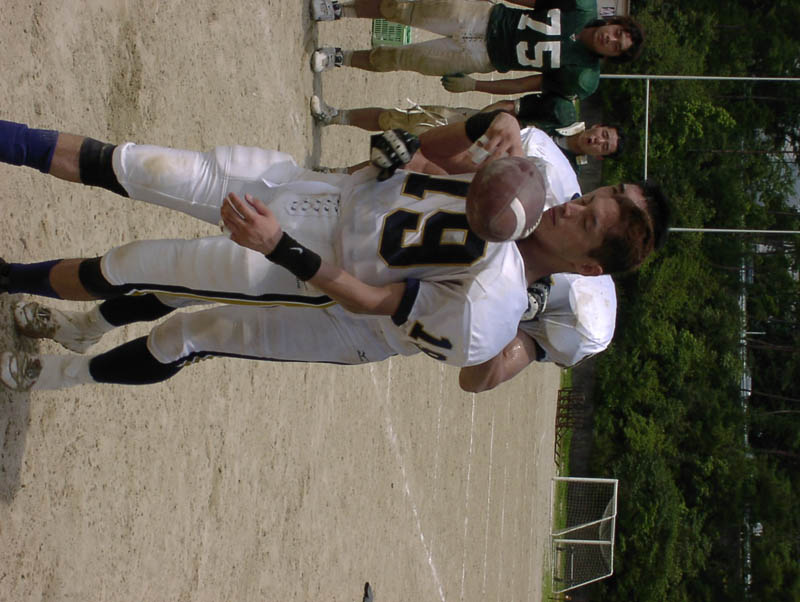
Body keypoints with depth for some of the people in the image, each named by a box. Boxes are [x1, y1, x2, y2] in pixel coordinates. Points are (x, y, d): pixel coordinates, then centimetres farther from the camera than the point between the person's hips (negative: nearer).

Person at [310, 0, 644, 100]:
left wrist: (472, 86, -11)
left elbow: (526, 86, -12)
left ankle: (342, 58, 18)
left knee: (401, 59, -6)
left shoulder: (583, 79, -17)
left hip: (487, 57, -2)